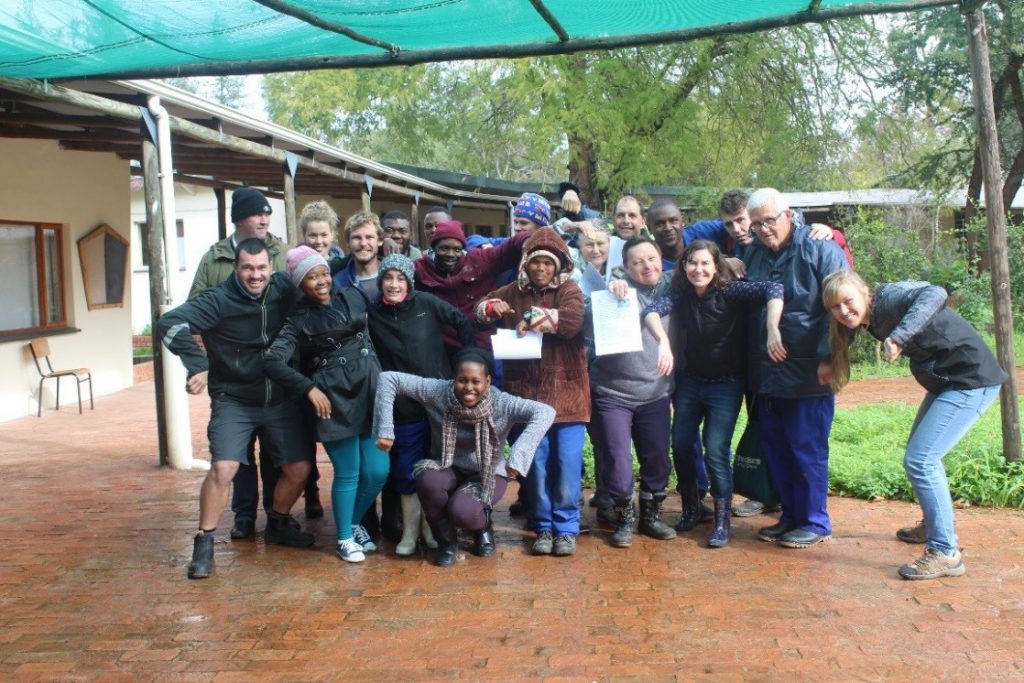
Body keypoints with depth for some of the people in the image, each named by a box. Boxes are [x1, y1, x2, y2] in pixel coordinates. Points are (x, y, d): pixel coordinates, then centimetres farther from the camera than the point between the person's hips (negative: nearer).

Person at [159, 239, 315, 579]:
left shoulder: (284, 290, -5)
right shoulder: (220, 300, -17)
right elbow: (170, 324, -25)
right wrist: (198, 366, -29)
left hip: (279, 400, 4)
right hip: (234, 402, -4)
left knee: (299, 469, 5)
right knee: (223, 468, -20)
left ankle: (277, 524, 33)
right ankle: (204, 542, -1)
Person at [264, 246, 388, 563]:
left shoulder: (352, 297, 9)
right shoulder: (299, 320, -1)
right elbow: (273, 361, -10)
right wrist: (309, 389, -16)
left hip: (370, 391, 4)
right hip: (334, 399, -4)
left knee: (378, 471, 4)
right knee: (348, 473, 1)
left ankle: (355, 522, 30)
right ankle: (345, 538, 21)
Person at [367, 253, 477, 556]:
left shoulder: (426, 303, -5)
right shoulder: (372, 314, -3)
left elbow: (462, 323, 2)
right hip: (403, 406, 0)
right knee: (407, 470, 5)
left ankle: (432, 524, 26)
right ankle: (410, 529, 21)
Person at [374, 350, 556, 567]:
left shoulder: (500, 403, -23)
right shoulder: (437, 391, -20)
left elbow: (545, 412, -33)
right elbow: (389, 378, -18)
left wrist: (517, 456, -43)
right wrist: (385, 430, -24)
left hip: (488, 474, -2)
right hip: (448, 469, 2)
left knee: (462, 512, -31)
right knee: (428, 481, -33)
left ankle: (482, 527, 11)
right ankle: (447, 540, -2)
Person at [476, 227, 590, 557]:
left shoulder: (569, 290, 0)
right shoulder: (514, 291, 9)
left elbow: (572, 321, -18)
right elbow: (478, 309, 15)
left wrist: (533, 318, -15)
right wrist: (491, 308, -7)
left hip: (566, 390, -2)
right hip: (527, 392, 2)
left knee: (567, 462, -3)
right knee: (536, 462, 4)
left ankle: (566, 527, 11)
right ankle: (544, 526, 18)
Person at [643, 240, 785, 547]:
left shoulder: (730, 291, -18)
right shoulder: (680, 294, -8)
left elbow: (773, 289, -31)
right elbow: (652, 311, -25)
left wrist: (772, 331, -44)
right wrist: (663, 341, -44)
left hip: (726, 384, -4)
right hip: (690, 380, 4)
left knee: (715, 451, -10)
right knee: (681, 444, 7)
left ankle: (722, 522, 2)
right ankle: (690, 509, 28)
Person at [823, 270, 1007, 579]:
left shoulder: (889, 297, -22)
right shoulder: (873, 320, 6)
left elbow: (934, 294, -37)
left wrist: (899, 336, -48)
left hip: (972, 379, -10)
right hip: (946, 381, 10)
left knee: (919, 460, -14)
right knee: (921, 455, 22)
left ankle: (945, 553, -7)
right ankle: (934, 526, 43)